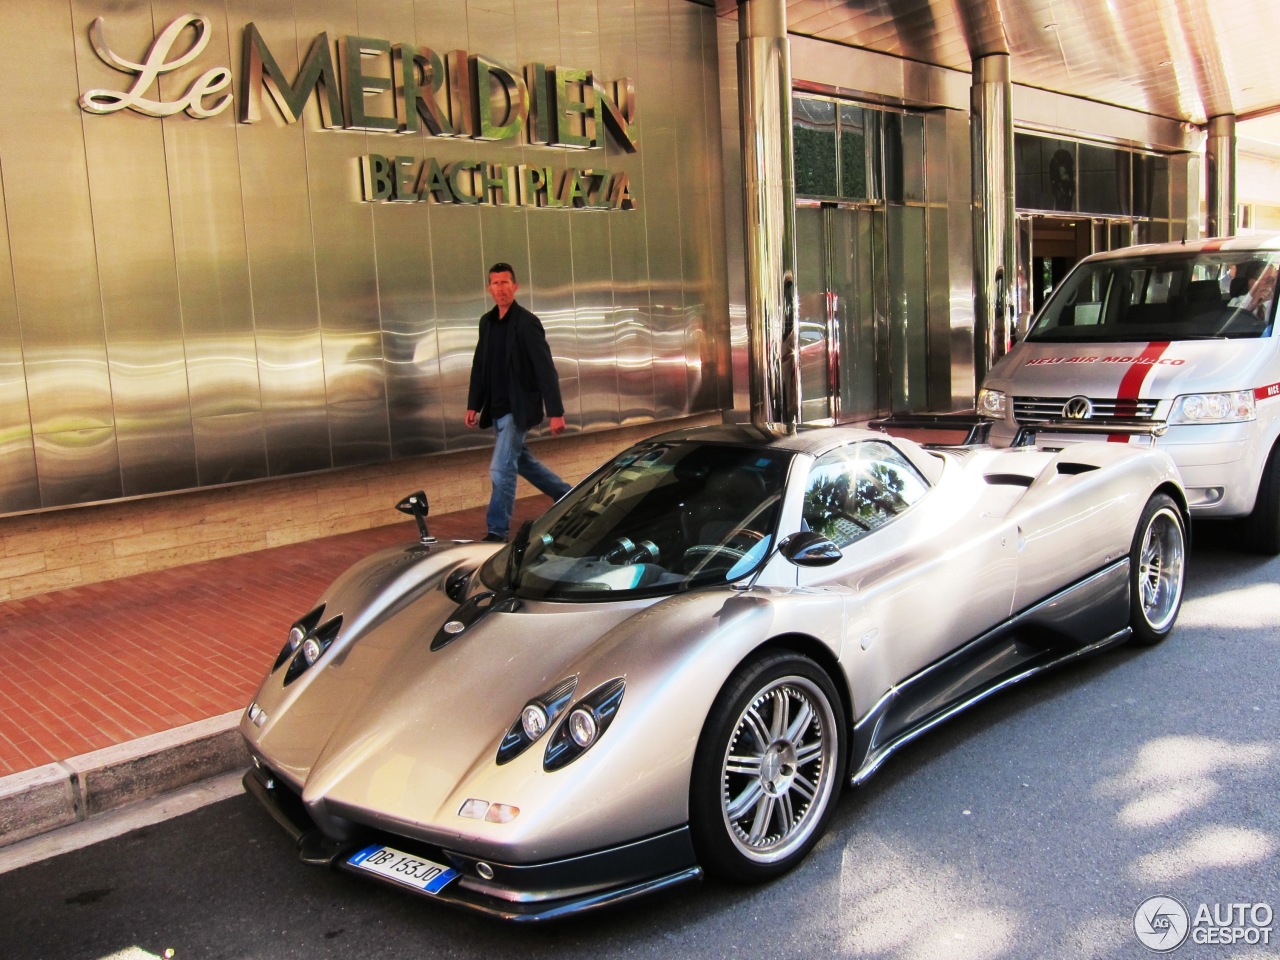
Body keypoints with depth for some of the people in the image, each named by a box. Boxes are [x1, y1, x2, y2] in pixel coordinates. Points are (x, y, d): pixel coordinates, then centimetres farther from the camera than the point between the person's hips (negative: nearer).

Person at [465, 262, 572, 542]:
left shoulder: (527, 322, -13)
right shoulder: (487, 322, 7)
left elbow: (546, 369, -16)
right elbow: (479, 366, 14)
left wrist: (556, 412, -19)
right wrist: (473, 405, 11)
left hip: (519, 408, -8)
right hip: (497, 409, 8)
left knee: (501, 469, -10)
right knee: (521, 460, 20)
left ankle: (498, 532, 0)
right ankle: (568, 497, 38)